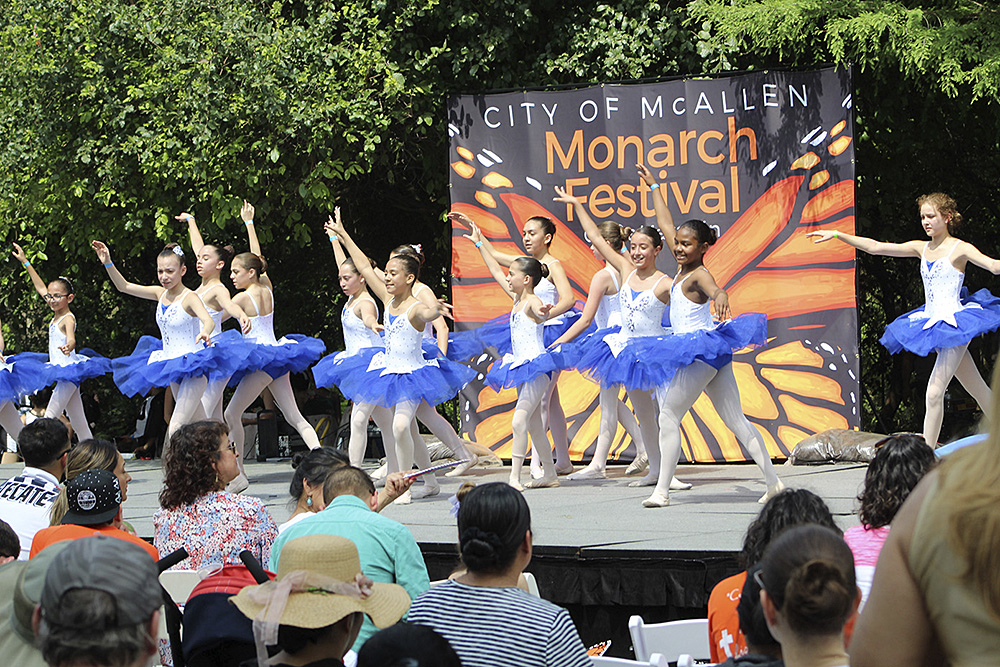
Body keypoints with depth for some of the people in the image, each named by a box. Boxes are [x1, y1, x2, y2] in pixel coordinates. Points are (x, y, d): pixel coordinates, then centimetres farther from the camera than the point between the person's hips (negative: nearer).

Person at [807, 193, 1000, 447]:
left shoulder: (959, 249, -6)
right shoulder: (922, 249, 11)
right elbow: (874, 247, 12)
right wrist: (836, 235, 9)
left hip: (952, 321, -6)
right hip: (932, 321, 6)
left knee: (934, 392, -14)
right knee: (978, 390, 13)